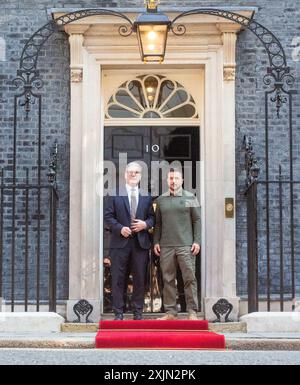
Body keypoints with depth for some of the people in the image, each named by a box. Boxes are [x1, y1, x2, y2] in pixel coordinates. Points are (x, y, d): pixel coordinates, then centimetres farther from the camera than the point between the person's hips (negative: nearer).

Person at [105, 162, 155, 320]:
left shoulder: (147, 196, 12)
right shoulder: (115, 194, 4)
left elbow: (152, 216, 14)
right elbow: (108, 216, 1)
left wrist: (145, 224, -7)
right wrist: (120, 228, -12)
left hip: (141, 242, 2)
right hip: (120, 242, -2)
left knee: (139, 279, 5)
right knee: (118, 279, 0)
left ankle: (138, 312, 13)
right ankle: (118, 313, 7)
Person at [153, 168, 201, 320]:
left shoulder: (190, 198, 5)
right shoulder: (161, 200, 13)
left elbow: (197, 220, 4)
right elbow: (158, 223, 16)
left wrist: (197, 241, -4)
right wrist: (156, 242, 7)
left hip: (186, 245, -2)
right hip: (166, 246, 3)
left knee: (189, 278, -5)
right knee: (168, 279, 4)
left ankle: (192, 312, 0)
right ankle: (170, 312, 9)